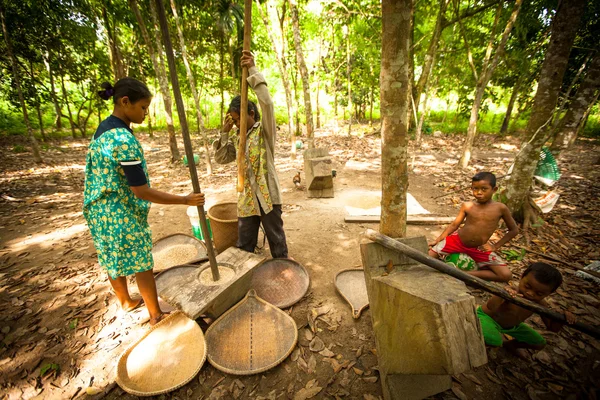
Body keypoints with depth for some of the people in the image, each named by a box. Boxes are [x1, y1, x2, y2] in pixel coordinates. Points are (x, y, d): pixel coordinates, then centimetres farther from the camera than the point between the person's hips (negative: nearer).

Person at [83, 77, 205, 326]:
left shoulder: (105, 128, 4)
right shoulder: (124, 140, -26)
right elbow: (142, 192, -27)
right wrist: (186, 200, -25)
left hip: (101, 210, 9)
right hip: (121, 215, -9)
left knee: (114, 260, 23)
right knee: (142, 264, 7)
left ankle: (126, 302, 46)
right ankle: (156, 316, 25)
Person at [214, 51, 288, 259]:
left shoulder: (265, 131, -6)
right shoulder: (238, 139, 11)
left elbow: (267, 103, -21)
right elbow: (221, 158, 9)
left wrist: (252, 70, -18)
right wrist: (224, 132, 1)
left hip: (267, 194, -5)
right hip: (247, 197, 6)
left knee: (276, 239, 12)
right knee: (244, 244, 16)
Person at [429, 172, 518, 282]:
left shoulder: (500, 208, -8)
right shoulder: (467, 206, -8)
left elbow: (514, 230, 4)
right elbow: (454, 224, -2)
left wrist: (496, 246, -3)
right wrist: (437, 240, -8)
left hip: (480, 249, 1)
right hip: (457, 240, -1)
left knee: (506, 275, -16)